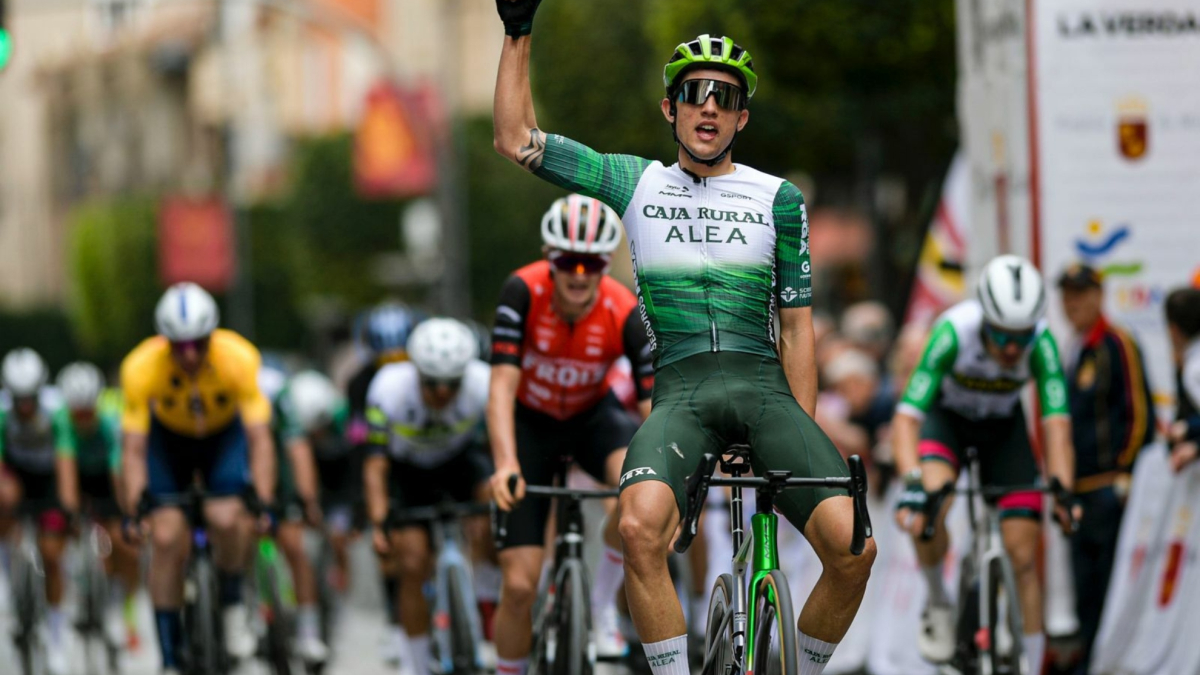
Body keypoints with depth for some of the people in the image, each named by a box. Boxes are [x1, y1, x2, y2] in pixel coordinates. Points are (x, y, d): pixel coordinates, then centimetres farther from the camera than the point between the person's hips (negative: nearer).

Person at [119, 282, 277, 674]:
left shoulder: (240, 359, -33)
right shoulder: (140, 368, -31)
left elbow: (260, 440, -29)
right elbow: (133, 449, -26)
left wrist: (265, 505, -38)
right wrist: (131, 512, -35)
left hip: (224, 435, -1)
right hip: (168, 438, 1)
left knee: (225, 518, -26)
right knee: (167, 537, -13)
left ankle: (232, 602, 3)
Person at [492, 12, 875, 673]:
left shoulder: (778, 199, 12)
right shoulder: (636, 183, 14)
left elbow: (795, 326, 12)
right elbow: (516, 139, 11)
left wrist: (804, 445, 6)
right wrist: (518, 32, 6)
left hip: (764, 387, 1)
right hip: (680, 389, 0)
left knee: (852, 545, -22)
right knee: (640, 527, -33)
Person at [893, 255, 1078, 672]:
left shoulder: (1041, 343, -31)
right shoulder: (954, 332, -36)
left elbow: (1057, 423, -36)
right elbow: (905, 419, -40)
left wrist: (1063, 490, -53)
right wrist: (912, 484, -55)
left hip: (1003, 427, 2)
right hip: (947, 418, -2)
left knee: (1023, 557, -7)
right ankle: (938, 604, -3)